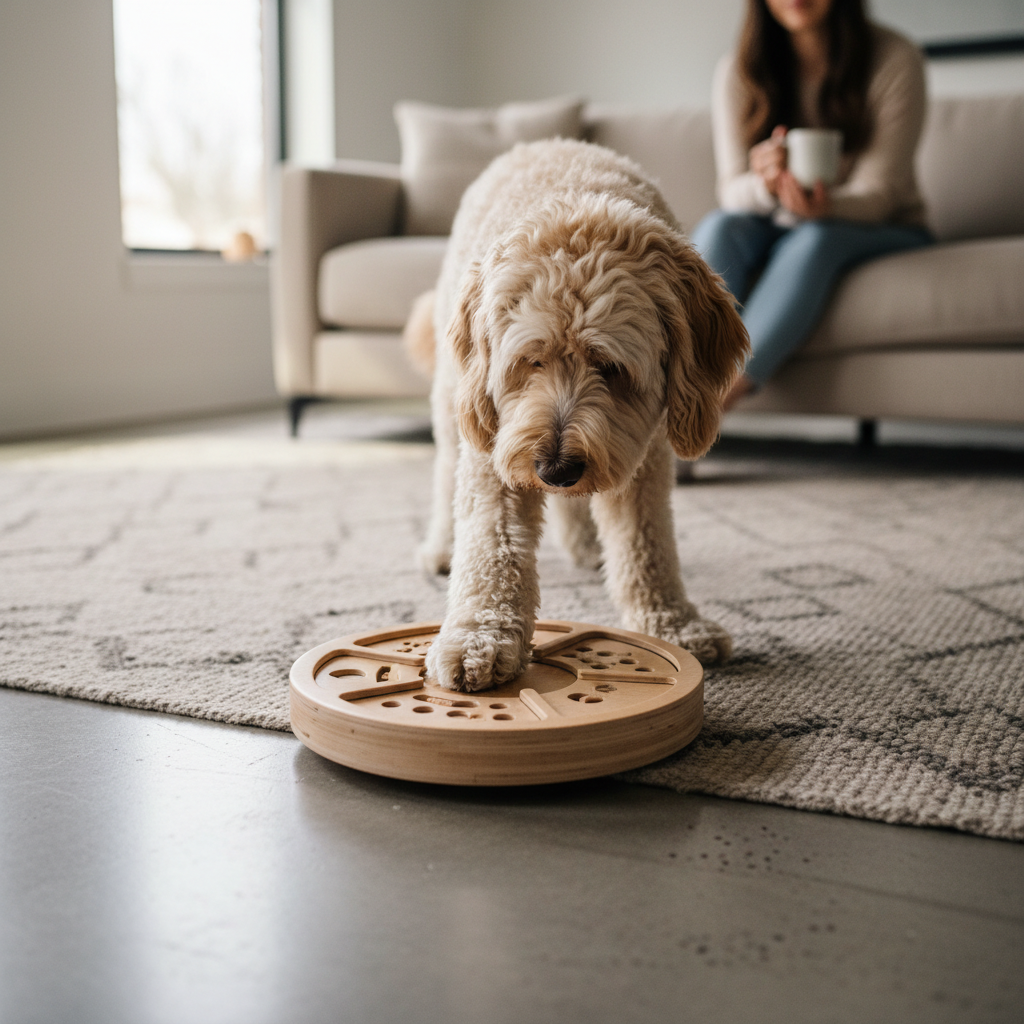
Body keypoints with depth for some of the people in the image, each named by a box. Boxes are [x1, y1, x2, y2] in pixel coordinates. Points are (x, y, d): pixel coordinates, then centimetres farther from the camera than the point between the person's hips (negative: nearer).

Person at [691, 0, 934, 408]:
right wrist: (766, 184, -34)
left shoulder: (895, 60, -12)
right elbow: (731, 191, -10)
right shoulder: (738, 71, -6)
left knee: (814, 239, -34)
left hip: (882, 232, -2)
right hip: (779, 229, 2)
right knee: (719, 227, -28)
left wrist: (823, 206, -40)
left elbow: (876, 193, -17)